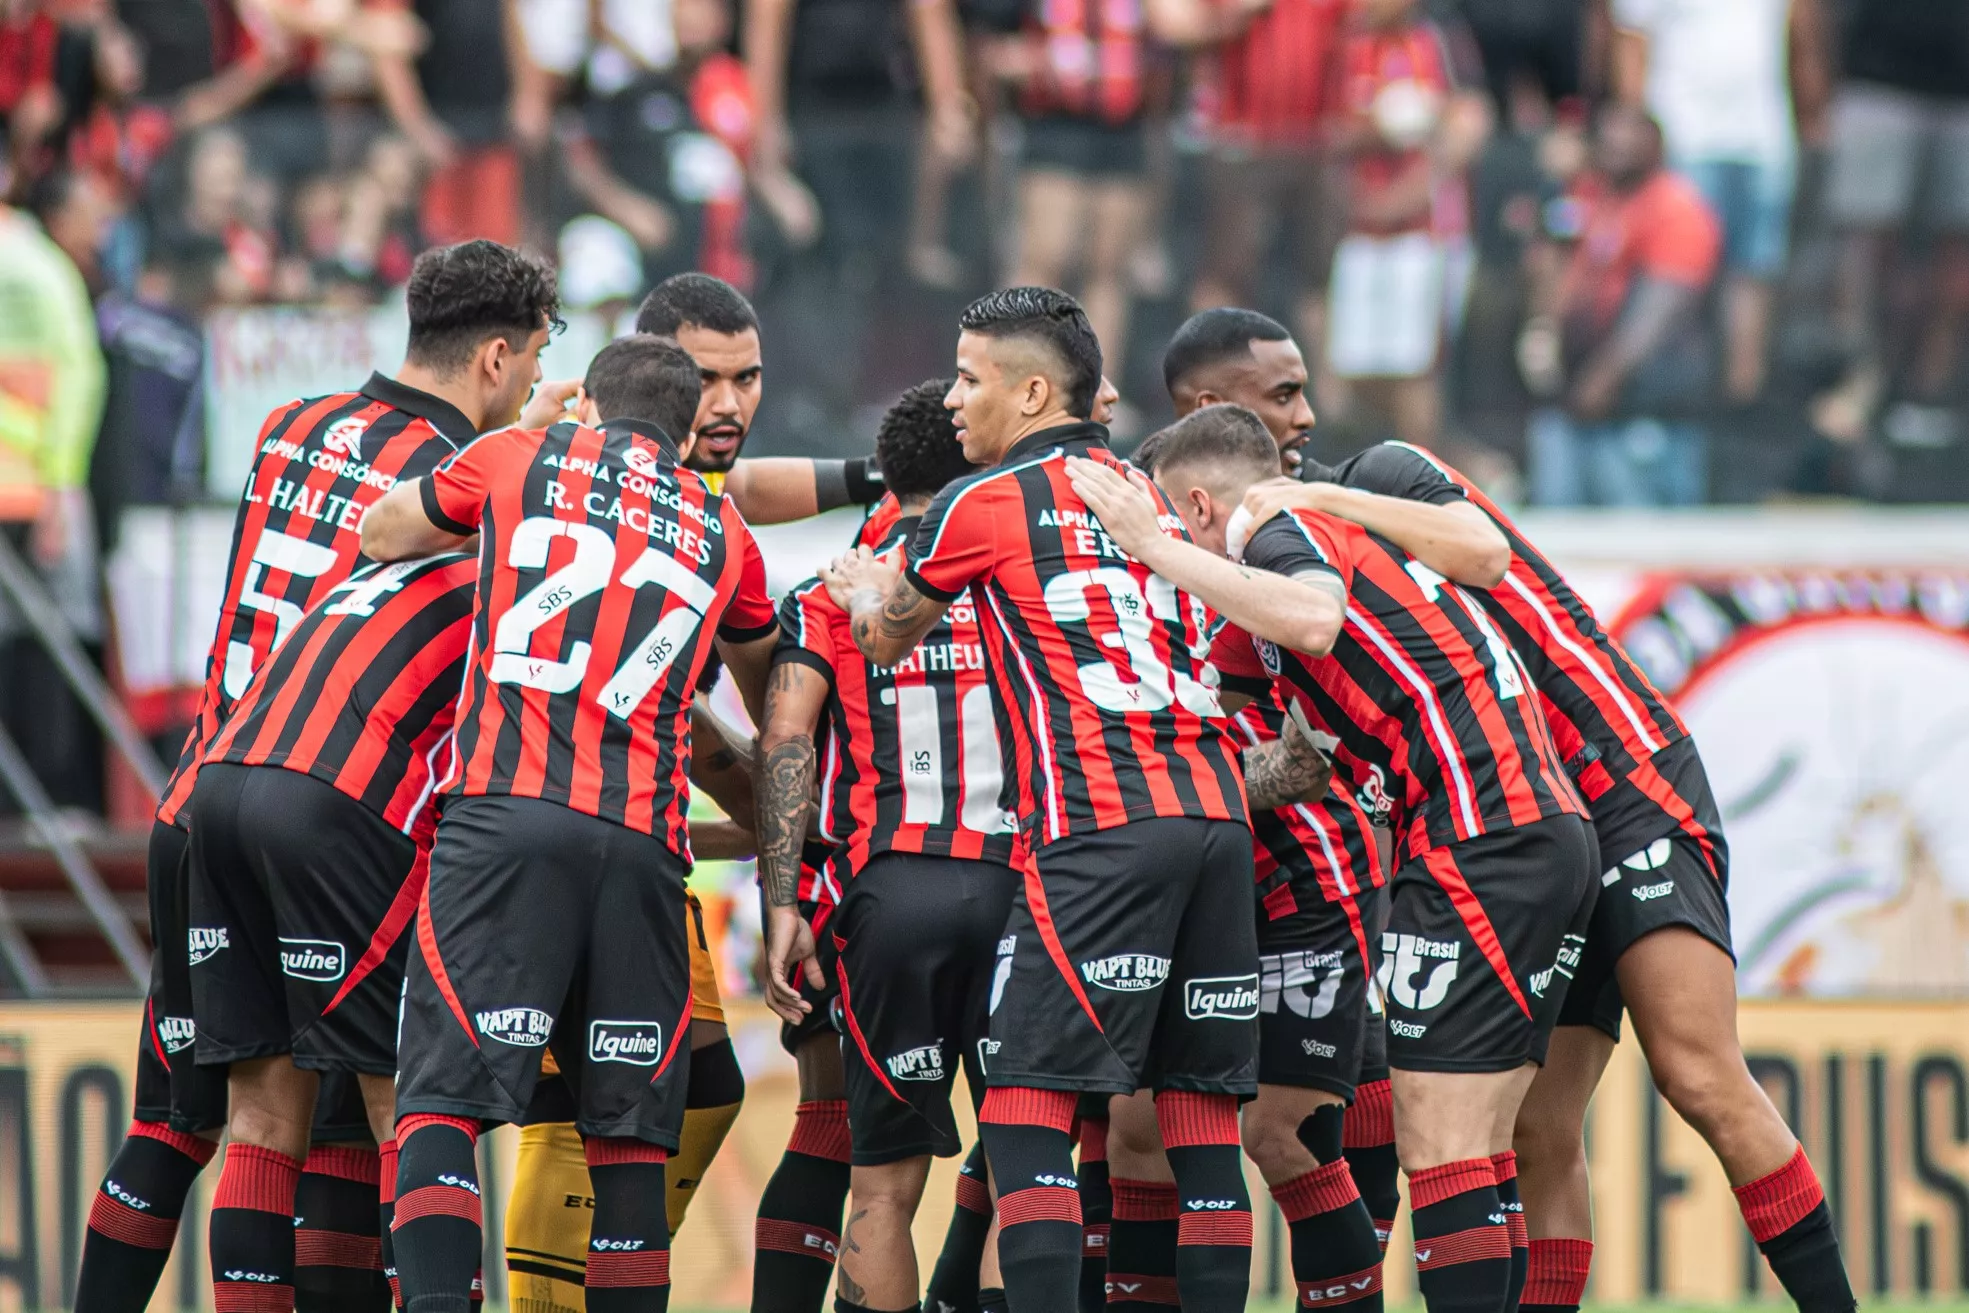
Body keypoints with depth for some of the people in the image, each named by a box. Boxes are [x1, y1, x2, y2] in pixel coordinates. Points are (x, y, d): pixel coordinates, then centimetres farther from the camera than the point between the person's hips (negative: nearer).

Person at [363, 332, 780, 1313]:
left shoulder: (521, 459, 16)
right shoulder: (722, 532, 23)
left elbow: (379, 535, 33)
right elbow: (762, 675, 42)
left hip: (503, 816, -2)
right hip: (642, 843, 2)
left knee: (444, 1097, -8)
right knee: (628, 1127, 9)